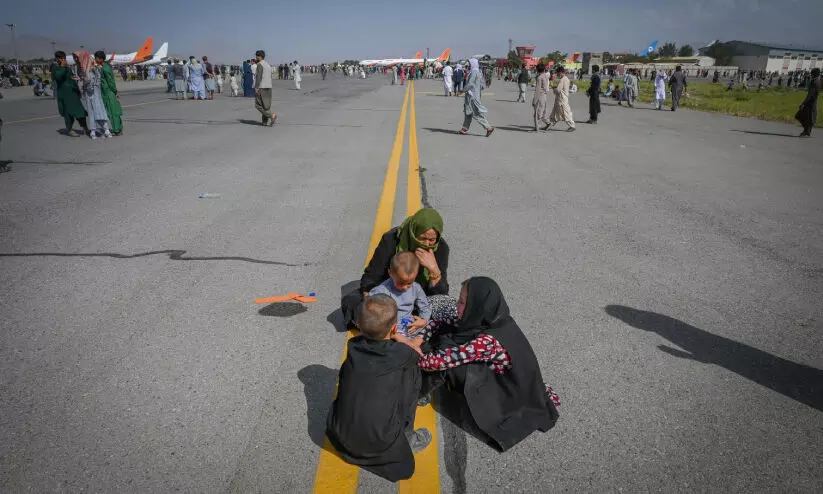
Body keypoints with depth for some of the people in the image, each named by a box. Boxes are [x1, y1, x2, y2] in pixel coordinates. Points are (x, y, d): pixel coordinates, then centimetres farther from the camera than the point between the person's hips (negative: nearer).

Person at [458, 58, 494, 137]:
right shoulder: (478, 72, 14)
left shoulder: (474, 72, -16)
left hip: (472, 95, -10)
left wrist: (464, 89, -10)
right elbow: (481, 84, 17)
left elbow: (470, 84, -22)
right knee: (467, 112, 13)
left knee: (477, 113, -9)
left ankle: (489, 127, -9)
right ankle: (464, 129, 16)